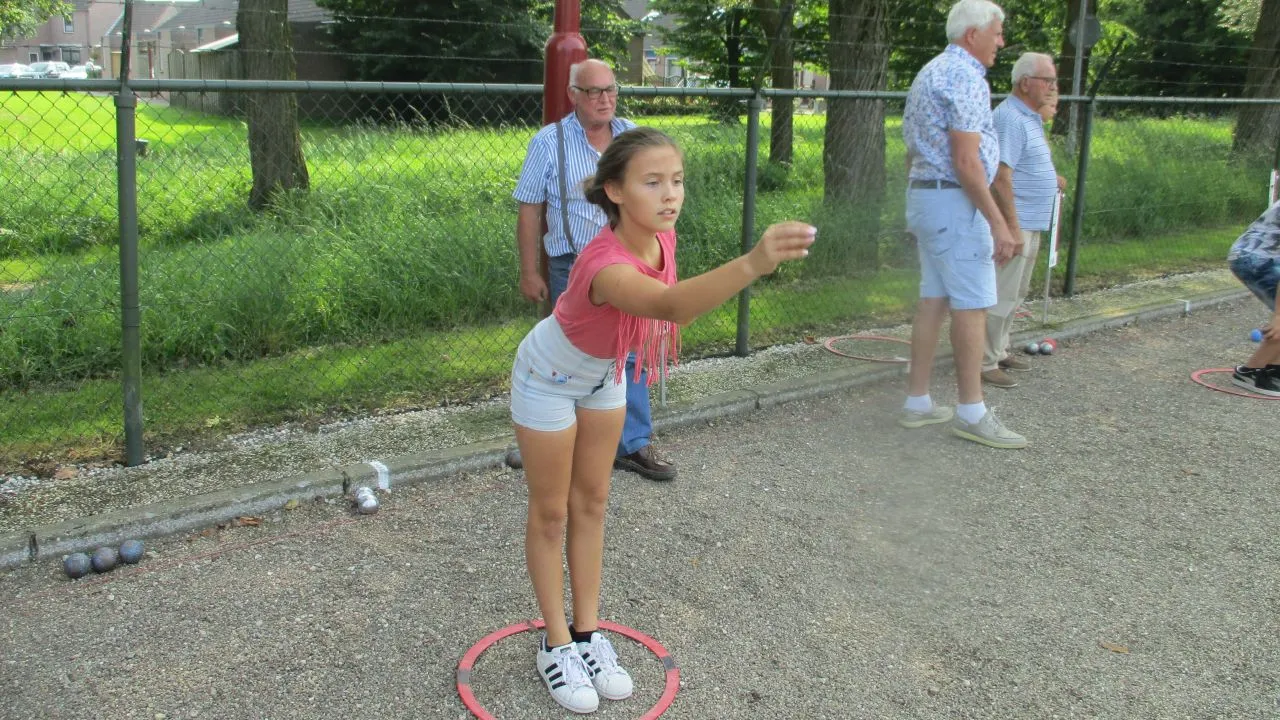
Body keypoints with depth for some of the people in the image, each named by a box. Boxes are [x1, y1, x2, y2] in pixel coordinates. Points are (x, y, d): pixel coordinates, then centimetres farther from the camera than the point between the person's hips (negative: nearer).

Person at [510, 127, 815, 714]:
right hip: (549, 379, -7)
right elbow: (669, 305, -67)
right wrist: (752, 263, -80)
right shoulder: (606, 263, -44)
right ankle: (557, 644, 22)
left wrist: (664, 328, -5)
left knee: (591, 502, 14)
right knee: (551, 512, 7)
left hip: (603, 375, 7)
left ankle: (587, 632, 27)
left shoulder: (660, 238, -20)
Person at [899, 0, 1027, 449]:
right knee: (972, 305, -5)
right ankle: (971, 412, 0)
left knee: (933, 301, 11)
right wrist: (998, 222, -19)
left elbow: (914, 151, 20)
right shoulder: (965, 77, -14)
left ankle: (918, 402, 15)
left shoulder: (929, 72, 17)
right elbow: (967, 163, -20)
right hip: (955, 201, -10)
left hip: (924, 194, 10)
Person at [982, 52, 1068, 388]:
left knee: (1014, 294, 18)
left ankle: (999, 350, 29)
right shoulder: (1010, 118, -17)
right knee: (1001, 295, -6)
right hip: (1014, 225, -11)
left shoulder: (1031, 117, 14)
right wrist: (1013, 227, -25)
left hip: (1030, 224, 11)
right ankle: (985, 363, 0)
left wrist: (1050, 178, 12)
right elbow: (1001, 177, -24)